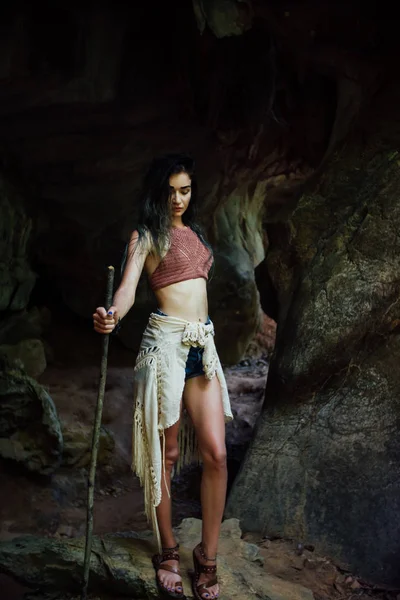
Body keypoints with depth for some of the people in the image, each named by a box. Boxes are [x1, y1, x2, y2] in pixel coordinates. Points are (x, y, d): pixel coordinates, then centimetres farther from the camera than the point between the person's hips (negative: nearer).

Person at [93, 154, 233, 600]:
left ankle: (207, 556, 8)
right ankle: (167, 553, 16)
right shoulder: (146, 236, -1)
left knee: (215, 453, -3)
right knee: (165, 454, 1)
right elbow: (128, 286, -17)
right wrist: (113, 315, -38)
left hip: (203, 345, 6)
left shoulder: (194, 232, 19)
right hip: (166, 342, -5)